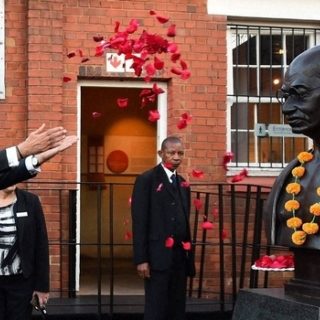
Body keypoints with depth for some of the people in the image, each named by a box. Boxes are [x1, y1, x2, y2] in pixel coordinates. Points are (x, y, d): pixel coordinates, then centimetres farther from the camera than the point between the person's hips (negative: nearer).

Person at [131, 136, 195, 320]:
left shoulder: (183, 184, 16)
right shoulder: (146, 180, -5)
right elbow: (139, 222, -10)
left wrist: (189, 255, 14)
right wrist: (141, 259, -16)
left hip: (180, 256, 7)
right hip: (158, 256, -7)